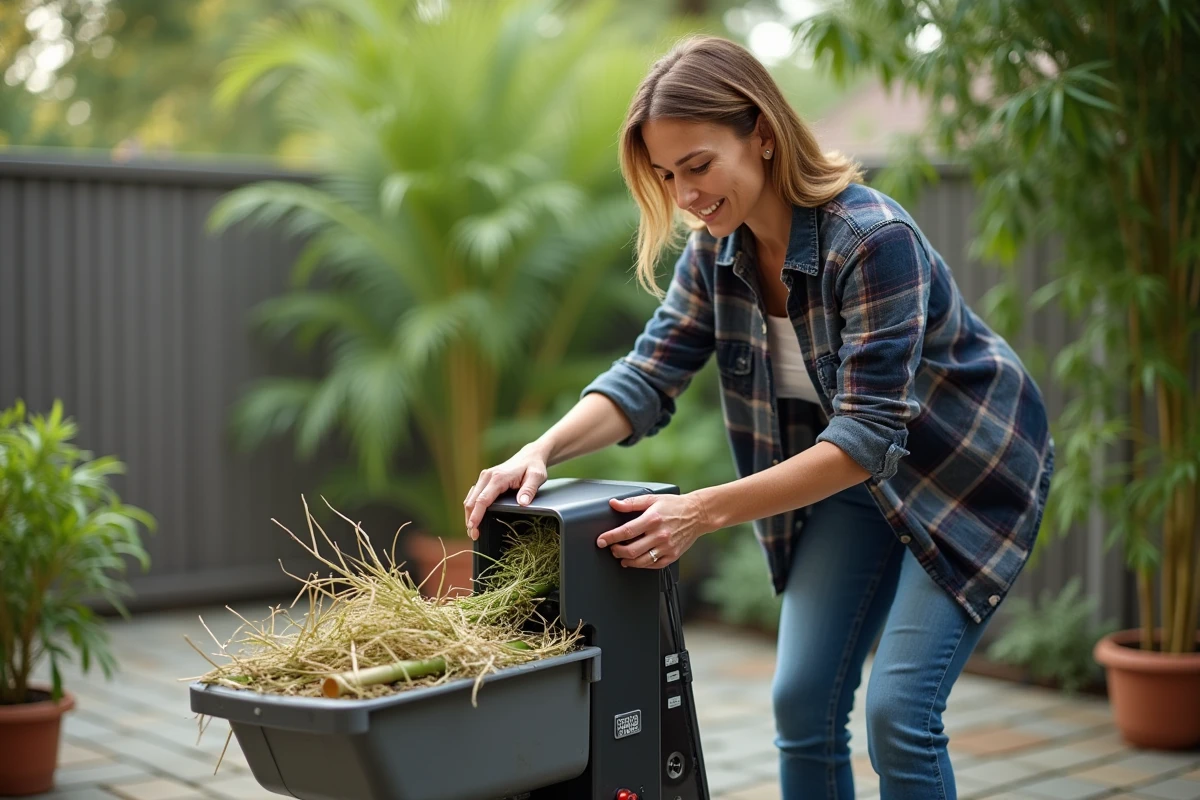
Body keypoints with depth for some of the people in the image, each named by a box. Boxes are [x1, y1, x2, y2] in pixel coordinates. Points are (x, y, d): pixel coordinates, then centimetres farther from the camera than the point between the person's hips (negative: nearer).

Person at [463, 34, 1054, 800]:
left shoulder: (873, 239, -31)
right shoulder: (717, 253, -9)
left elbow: (868, 436, -34)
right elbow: (646, 378, -9)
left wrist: (705, 511, -40)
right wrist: (542, 451, -28)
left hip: (969, 477, -6)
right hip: (855, 481, 6)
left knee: (899, 713, -12)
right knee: (802, 705, 2)